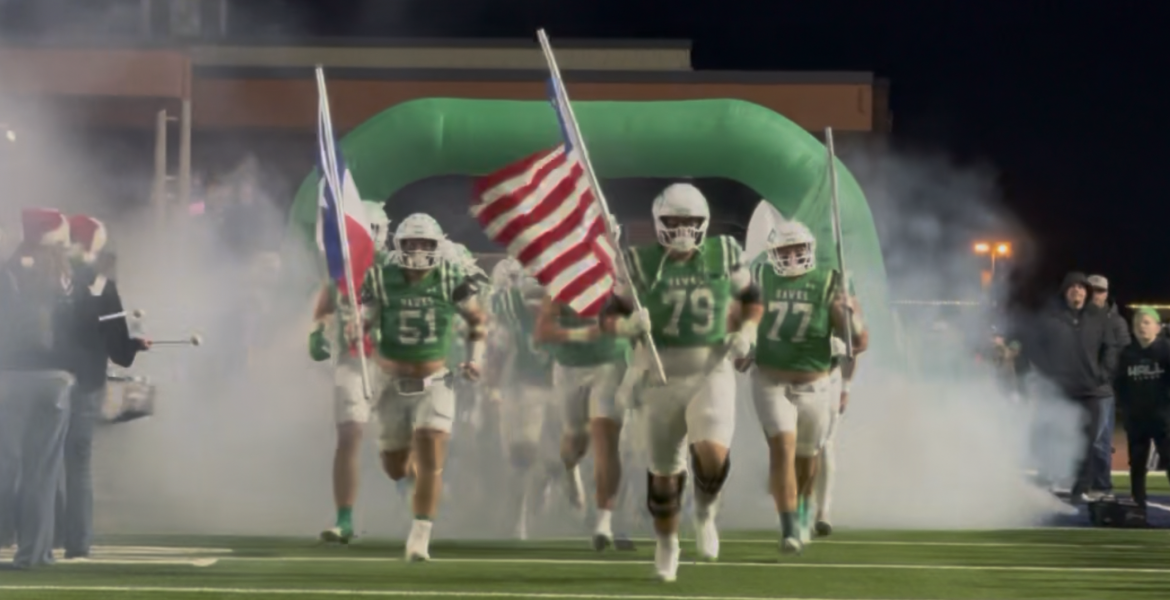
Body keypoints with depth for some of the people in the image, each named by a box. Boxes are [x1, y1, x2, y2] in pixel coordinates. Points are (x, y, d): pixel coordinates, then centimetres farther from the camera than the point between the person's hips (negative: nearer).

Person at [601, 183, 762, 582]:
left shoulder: (723, 255, 0)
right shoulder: (642, 264, -4)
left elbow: (751, 298, 16)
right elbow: (609, 317, 0)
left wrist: (747, 331, -3)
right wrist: (628, 325, -21)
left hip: (711, 372, 0)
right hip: (662, 376, 1)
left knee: (713, 453, -24)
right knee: (664, 470, 10)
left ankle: (705, 513, 9)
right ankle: (666, 543, 36)